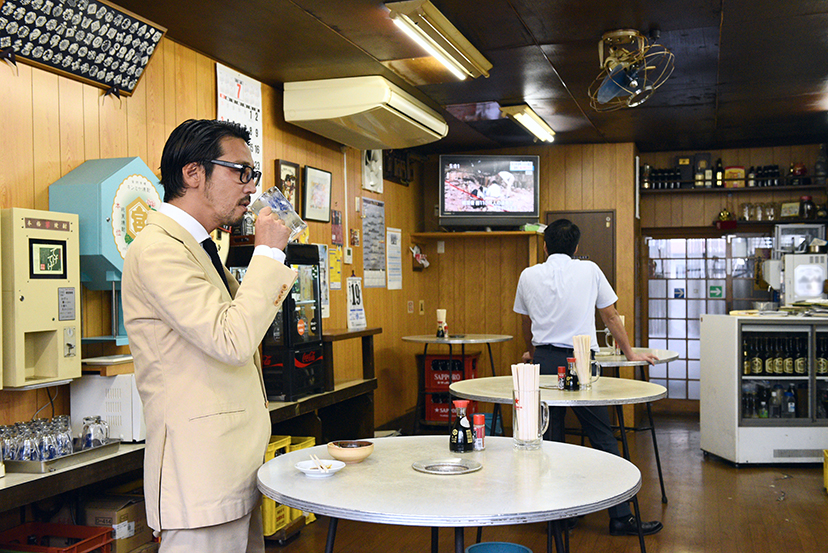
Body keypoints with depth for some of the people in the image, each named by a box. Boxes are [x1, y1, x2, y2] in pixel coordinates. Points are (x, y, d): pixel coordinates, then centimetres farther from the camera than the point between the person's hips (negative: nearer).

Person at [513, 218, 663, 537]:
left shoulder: (528, 275, 9)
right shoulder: (590, 270, 4)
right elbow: (611, 317, 14)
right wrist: (629, 353, 26)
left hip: (544, 360, 2)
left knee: (550, 438, 8)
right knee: (603, 438, 2)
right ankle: (620, 517, 5)